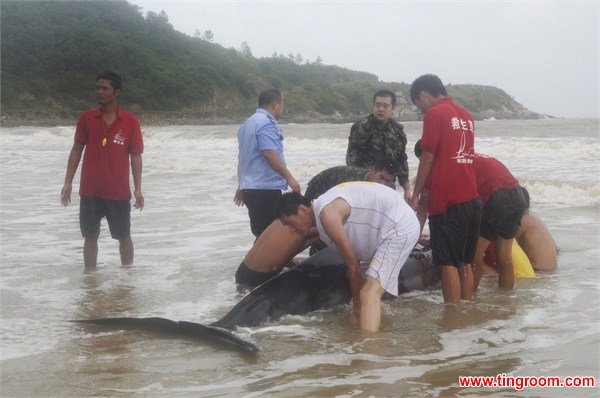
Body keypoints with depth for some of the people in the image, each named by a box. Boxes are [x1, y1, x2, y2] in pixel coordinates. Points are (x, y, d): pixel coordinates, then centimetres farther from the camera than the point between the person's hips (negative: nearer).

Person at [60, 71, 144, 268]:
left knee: (124, 237, 10)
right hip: (90, 191, 2)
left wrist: (138, 189, -7)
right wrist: (68, 182, 2)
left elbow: (135, 156, -2)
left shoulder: (131, 122, -5)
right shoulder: (86, 118, 0)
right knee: (90, 236, 9)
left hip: (119, 192, -1)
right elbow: (77, 150, 6)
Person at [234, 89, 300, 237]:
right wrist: (290, 178, -22)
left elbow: (242, 157, 24)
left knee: (262, 234, 11)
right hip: (266, 188, -10)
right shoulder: (266, 123, -12)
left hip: (251, 187, 10)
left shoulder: (248, 123, 19)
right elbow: (269, 154, -24)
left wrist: (242, 185, 30)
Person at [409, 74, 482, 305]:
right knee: (464, 262, 13)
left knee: (448, 264, -3)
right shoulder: (465, 115, 15)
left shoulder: (434, 114, -8)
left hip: (447, 201, -8)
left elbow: (428, 158, -9)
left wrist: (415, 195, 0)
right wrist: (428, 188, 26)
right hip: (471, 199, 8)